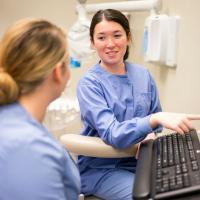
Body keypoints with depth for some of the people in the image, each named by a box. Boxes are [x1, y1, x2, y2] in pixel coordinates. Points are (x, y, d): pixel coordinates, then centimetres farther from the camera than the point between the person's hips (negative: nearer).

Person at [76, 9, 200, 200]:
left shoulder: (143, 75, 2)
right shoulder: (89, 84, -14)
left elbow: (155, 122, 11)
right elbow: (112, 134, -25)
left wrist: (150, 135, -13)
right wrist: (155, 119, -40)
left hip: (138, 161, 5)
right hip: (100, 168, -5)